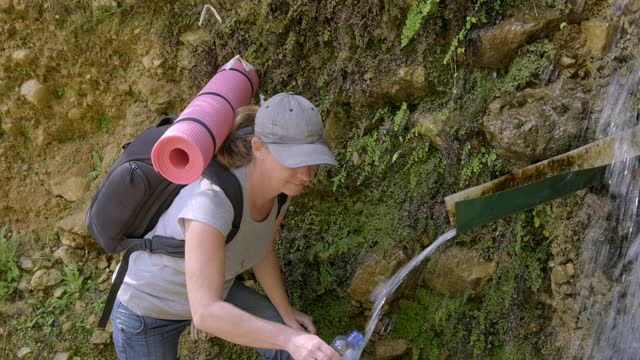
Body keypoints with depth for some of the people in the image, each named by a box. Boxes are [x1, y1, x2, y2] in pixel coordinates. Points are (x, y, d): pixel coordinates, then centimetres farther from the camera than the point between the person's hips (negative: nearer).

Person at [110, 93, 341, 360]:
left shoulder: (283, 182, -19)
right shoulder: (213, 199, -44)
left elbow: (262, 249, 0)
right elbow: (205, 314, -49)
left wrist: (287, 313, 9)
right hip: (147, 308, -6)